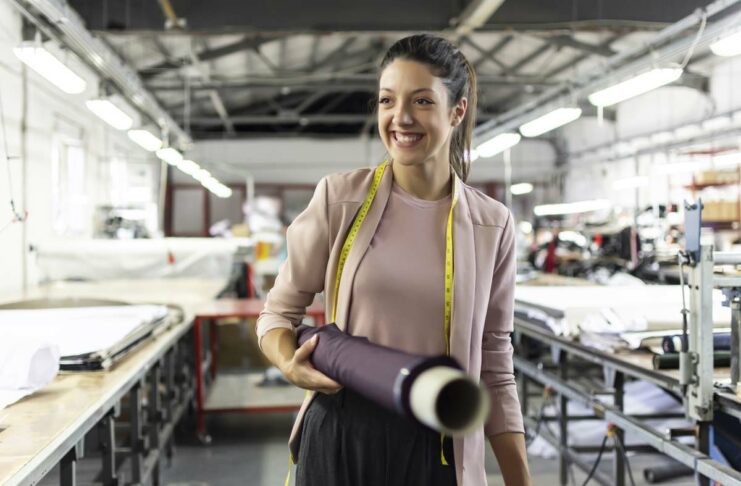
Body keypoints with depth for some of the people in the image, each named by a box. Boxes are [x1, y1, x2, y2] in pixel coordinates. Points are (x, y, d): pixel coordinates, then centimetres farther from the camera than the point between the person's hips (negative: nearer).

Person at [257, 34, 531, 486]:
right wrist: (290, 363, -18)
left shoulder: (491, 224, -1)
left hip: (438, 449, 1)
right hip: (340, 436, 0)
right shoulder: (340, 197, -6)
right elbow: (279, 312, 3)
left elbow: (494, 368, 4)